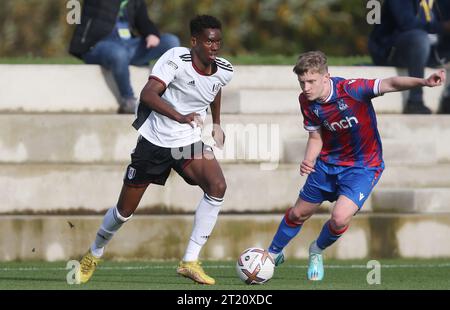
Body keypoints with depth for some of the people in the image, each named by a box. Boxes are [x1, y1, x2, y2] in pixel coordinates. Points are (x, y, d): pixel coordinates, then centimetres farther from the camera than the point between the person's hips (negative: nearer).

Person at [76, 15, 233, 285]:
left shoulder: (224, 72, -6)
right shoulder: (176, 58, -22)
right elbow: (148, 94, -35)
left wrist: (217, 124, 25)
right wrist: (180, 117, -47)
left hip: (189, 142, 3)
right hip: (154, 141, -3)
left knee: (218, 186, -25)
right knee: (125, 211, 7)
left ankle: (190, 262, -19)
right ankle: (94, 255, 38)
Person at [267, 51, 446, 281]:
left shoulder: (351, 90, -29)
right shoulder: (306, 102, -11)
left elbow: (390, 84, -40)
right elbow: (316, 137, 2)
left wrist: (424, 82, -56)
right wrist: (308, 160, -18)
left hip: (363, 165, -5)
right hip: (328, 163, 5)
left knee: (340, 218, -21)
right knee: (298, 213, 16)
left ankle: (317, 251, 13)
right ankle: (273, 253, 44)